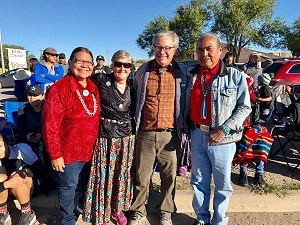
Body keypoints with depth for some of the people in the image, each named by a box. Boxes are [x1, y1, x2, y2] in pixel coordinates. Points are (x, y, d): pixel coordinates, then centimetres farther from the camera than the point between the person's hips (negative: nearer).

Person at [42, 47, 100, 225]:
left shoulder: (93, 88, 2)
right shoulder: (59, 89, -19)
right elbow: (50, 126, -19)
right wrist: (55, 154, -17)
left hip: (91, 149, 6)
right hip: (69, 150, -6)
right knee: (68, 186, 12)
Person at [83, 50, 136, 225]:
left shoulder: (132, 86, 5)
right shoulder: (102, 80, -7)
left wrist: (134, 127, 5)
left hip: (127, 137, 4)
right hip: (105, 136, -4)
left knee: (123, 174, 14)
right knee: (104, 175, 5)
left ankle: (118, 209, 37)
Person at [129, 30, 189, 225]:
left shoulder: (183, 72, 1)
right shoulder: (143, 71, 5)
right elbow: (134, 97, 17)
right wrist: (135, 121, 12)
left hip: (170, 134, 0)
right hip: (145, 134, 1)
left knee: (169, 176, 13)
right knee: (141, 176, 11)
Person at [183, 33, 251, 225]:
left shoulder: (236, 76, -8)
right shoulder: (191, 74, 3)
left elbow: (244, 107, -6)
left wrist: (224, 130, -15)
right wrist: (187, 125, 4)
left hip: (222, 137, -3)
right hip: (197, 134, 4)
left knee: (222, 183, 12)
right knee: (199, 181, 16)